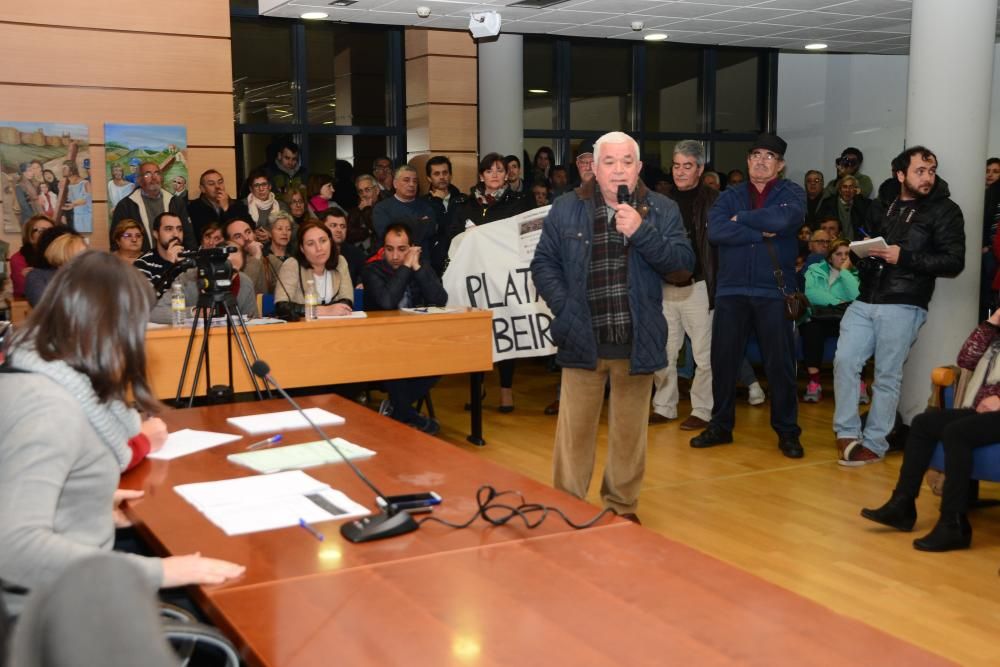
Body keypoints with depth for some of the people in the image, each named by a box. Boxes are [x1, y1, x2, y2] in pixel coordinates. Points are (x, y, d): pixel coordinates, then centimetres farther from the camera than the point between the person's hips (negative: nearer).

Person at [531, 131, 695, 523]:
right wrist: (565, 309, -6)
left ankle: (622, 507, 24)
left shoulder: (662, 210, 3)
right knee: (575, 430, 4)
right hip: (583, 339, 0)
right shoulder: (566, 209, 3)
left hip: (637, 341, 1)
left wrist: (642, 232, -16)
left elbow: (683, 265, -5)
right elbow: (544, 264, 6)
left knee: (630, 431, 10)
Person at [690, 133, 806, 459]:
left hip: (774, 291, -2)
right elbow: (715, 231, -9)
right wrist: (762, 232, -13)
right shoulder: (730, 195, 10)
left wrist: (741, 219, -6)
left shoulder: (791, 193, 5)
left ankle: (787, 431, 15)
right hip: (731, 289, 2)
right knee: (723, 359, 7)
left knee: (780, 363, 3)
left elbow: (784, 219, -18)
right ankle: (721, 425, 20)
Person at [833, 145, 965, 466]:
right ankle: (847, 433, 7)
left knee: (887, 376, 0)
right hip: (864, 300, 5)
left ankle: (874, 444, 9)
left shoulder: (945, 210, -1)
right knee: (844, 362, -4)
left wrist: (903, 257, -16)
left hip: (903, 306, -5)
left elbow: (954, 262, -8)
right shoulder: (880, 204, 16)